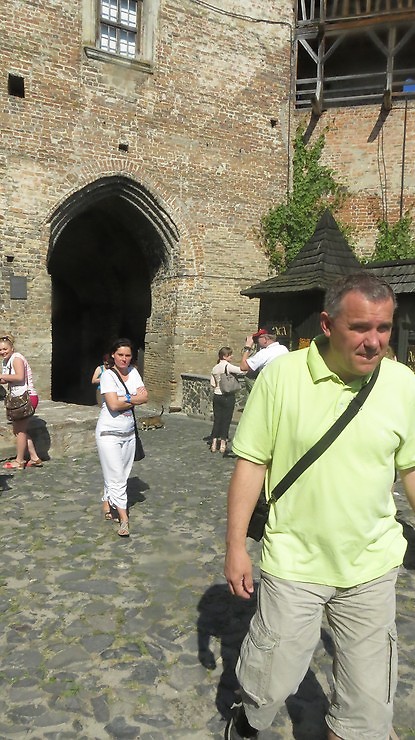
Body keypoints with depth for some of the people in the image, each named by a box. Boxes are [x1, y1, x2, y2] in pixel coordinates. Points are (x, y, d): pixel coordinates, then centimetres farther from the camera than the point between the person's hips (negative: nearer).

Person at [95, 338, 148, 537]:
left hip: (129, 433, 6)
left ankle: (107, 502, 33)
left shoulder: (133, 372, 5)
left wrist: (126, 399, -15)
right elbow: (113, 404, -22)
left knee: (122, 474, 14)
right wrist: (135, 398, -9)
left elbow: (144, 397, -1)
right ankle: (123, 518, 2)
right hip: (109, 433, -6)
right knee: (116, 477, -4)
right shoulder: (108, 375, -13)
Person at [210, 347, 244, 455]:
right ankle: (223, 444, 8)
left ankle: (214, 443, 14)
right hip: (228, 396, -6)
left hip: (217, 396, 6)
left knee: (217, 419, 11)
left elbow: (212, 384, 8)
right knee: (226, 420, 3)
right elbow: (242, 370, -25)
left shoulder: (214, 368, 6)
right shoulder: (228, 366, -15)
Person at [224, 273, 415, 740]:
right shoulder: (281, 375, -15)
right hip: (294, 561, -2)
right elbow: (251, 462, -9)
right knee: (269, 683, 15)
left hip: (372, 565, 3)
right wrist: (235, 546, -8)